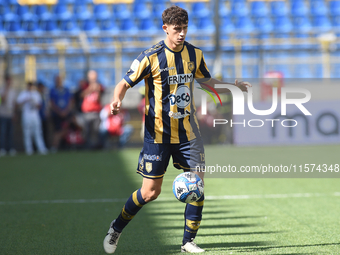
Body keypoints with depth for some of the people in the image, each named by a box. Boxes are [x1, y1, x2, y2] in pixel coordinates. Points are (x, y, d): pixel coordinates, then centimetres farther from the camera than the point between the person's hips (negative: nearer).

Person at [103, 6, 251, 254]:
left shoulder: (194, 54, 3)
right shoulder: (151, 57, -11)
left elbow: (206, 80, 22)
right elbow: (125, 84, -6)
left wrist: (231, 86, 8)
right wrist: (117, 100, -27)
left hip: (188, 131, 4)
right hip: (158, 133, -4)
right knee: (150, 192, -2)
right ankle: (116, 229, 21)